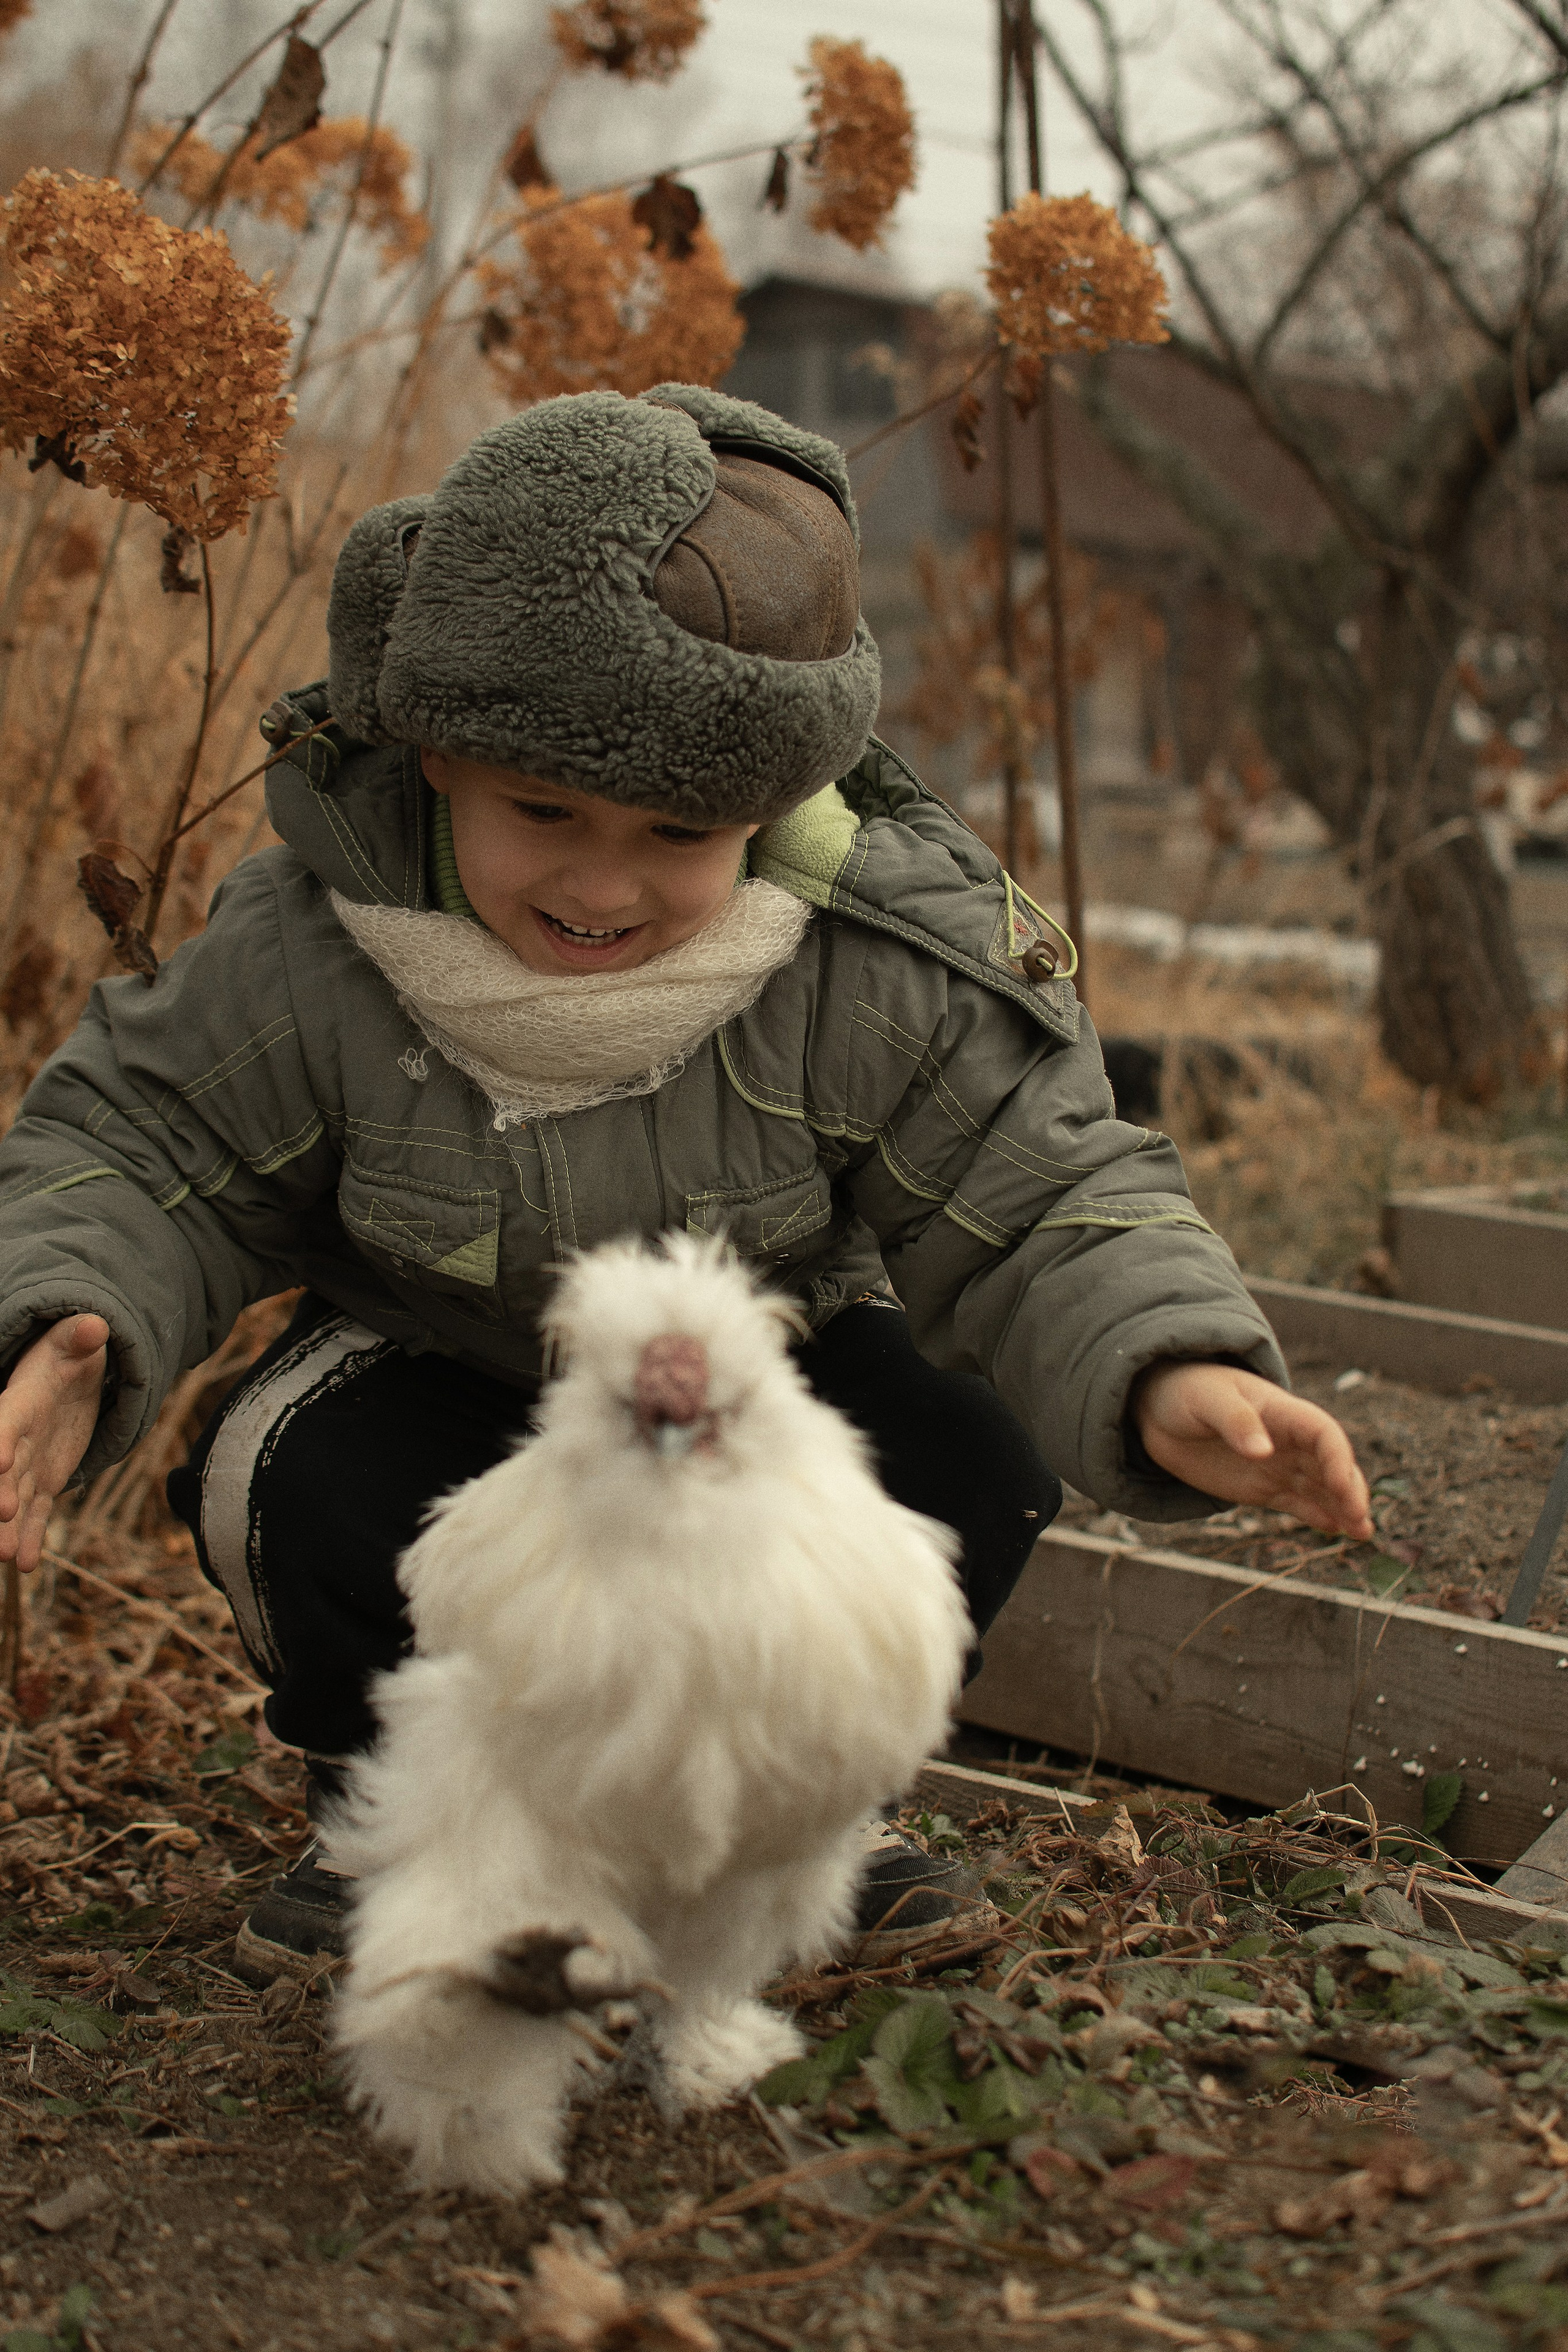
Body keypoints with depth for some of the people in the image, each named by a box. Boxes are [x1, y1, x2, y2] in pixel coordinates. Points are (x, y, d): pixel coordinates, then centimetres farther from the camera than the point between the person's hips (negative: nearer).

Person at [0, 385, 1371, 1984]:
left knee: (965, 1471, -25)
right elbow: (137, 1148, -13)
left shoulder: (884, 970, -27)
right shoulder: (304, 956, -25)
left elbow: (1039, 1208, -22)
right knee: (328, 1500, -32)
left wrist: (1168, 1378, -43)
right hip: (448, 1373, -1)